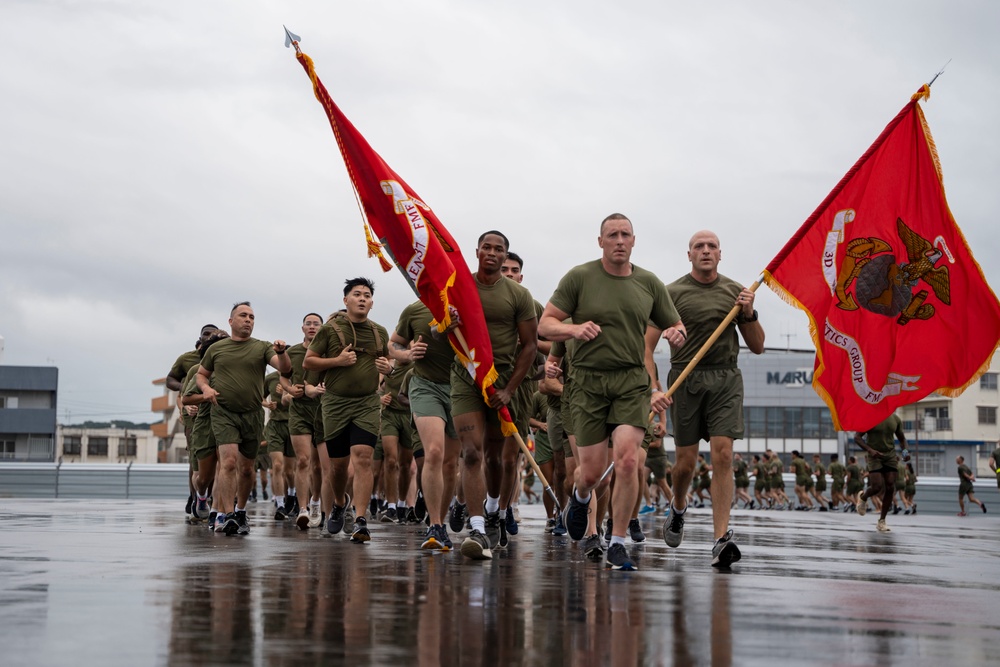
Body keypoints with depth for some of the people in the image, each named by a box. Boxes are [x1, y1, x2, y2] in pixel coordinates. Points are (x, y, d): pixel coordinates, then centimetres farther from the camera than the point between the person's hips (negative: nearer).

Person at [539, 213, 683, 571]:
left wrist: (677, 333, -7)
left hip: (632, 381, 1)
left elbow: (676, 327, 18)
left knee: (627, 459, -17)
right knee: (591, 471, 1)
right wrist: (574, 329, -20)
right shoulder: (579, 278, 1)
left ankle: (617, 545, -5)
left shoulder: (649, 283, 9)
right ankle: (580, 498, 41)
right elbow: (545, 325, 0)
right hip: (588, 382, -1)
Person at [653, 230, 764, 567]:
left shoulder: (735, 291, 10)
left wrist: (749, 314, -5)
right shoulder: (673, 292, 3)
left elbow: (757, 347, 12)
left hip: (725, 378, 1)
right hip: (686, 378, -1)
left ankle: (721, 539, -14)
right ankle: (677, 508, 38)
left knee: (723, 455, -12)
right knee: (686, 460, 4)